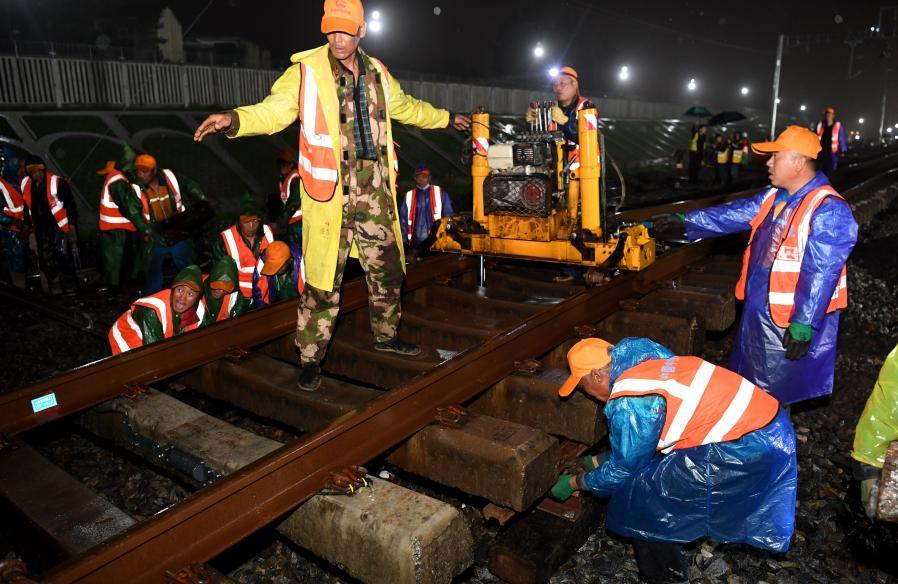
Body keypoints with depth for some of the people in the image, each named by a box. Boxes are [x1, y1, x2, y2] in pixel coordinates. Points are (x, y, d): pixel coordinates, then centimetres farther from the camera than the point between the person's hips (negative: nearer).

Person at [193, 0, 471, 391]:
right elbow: (273, 110, -14)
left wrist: (446, 118, 39)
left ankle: (386, 335, 37)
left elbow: (405, 107, 28)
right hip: (330, 194, -5)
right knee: (324, 280, -3)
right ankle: (310, 357, 13)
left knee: (387, 269, 15)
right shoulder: (306, 71, -5)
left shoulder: (377, 73, 12)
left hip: (374, 193, 6)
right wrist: (234, 119, -35)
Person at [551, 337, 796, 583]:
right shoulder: (644, 361, 10)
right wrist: (598, 460, 29)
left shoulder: (628, 403, -17)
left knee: (641, 494, 0)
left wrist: (575, 482, 10)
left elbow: (623, 469, -3)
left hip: (745, 449, -9)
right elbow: (632, 443, 22)